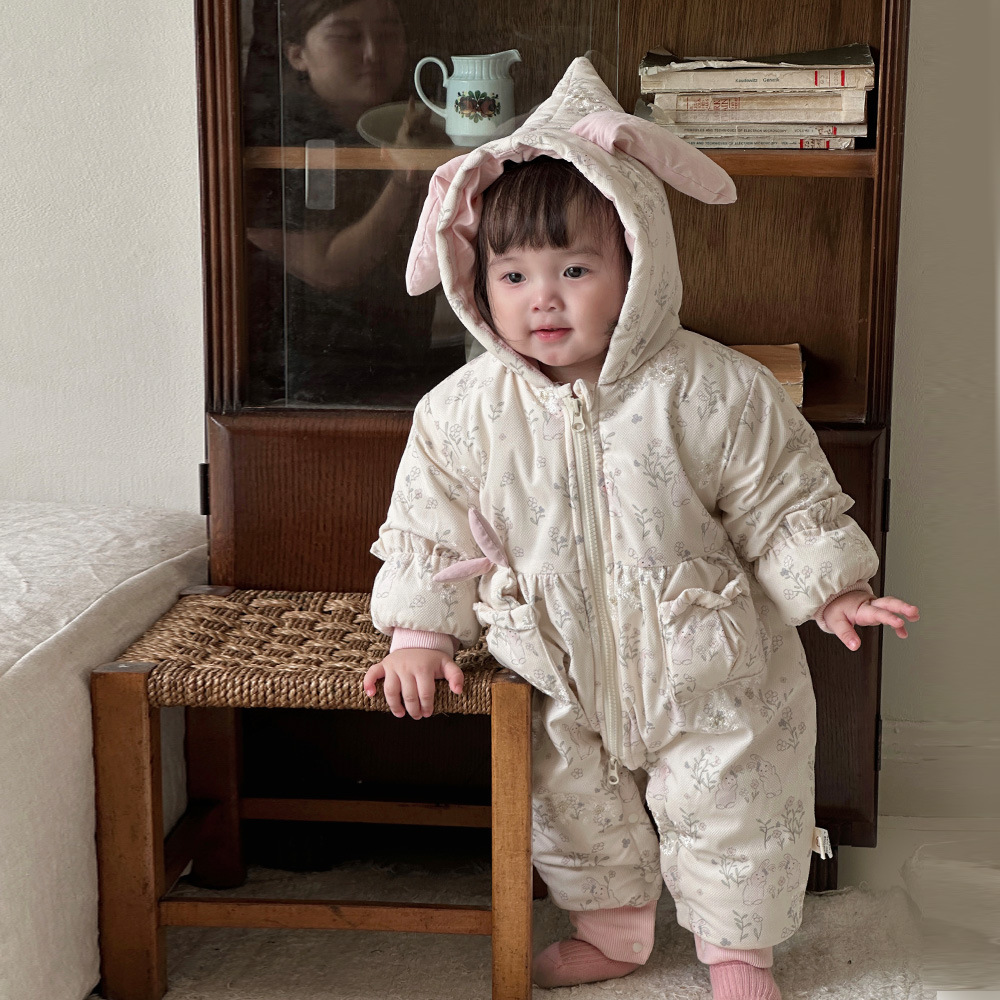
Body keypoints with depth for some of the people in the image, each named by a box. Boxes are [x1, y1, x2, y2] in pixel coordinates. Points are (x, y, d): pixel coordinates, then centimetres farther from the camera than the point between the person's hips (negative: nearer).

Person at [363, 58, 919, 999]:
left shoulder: (710, 389, -19)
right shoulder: (465, 410, -12)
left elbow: (781, 499, -9)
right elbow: (430, 524, -2)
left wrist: (830, 589, -12)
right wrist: (419, 635, -3)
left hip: (704, 668, -2)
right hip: (563, 673, 3)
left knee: (728, 804, 11)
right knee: (568, 803, 19)